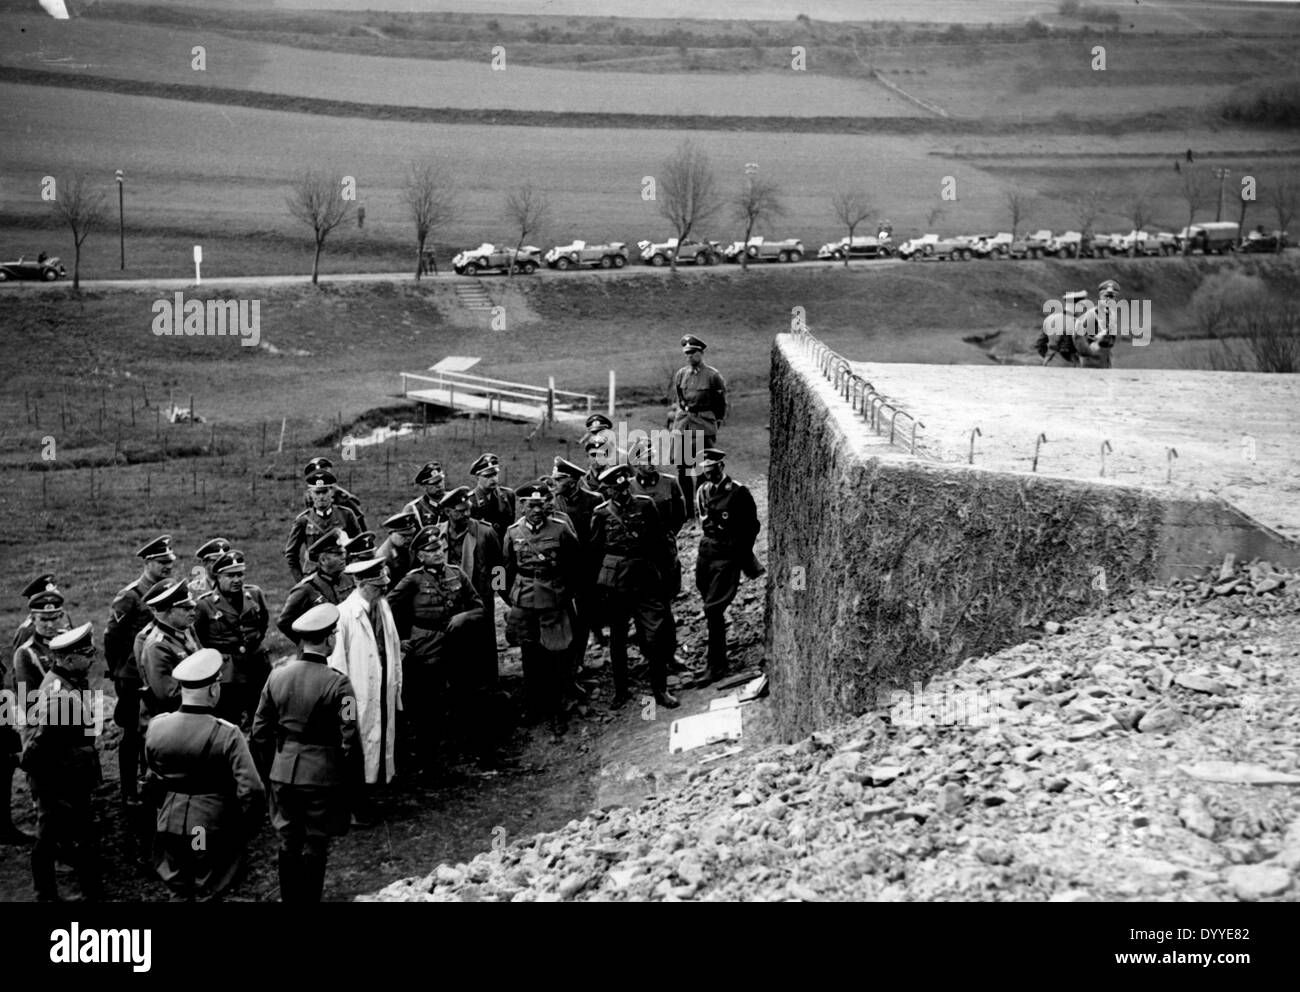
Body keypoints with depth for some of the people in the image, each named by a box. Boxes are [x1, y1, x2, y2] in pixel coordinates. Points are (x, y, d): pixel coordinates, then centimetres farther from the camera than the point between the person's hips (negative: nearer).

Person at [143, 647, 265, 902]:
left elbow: (152, 780, 7)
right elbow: (251, 791, -21)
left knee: (178, 892, 20)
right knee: (207, 894, 12)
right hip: (214, 830, -4)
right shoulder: (227, 734, -20)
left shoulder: (156, 727, -8)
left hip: (170, 826, 4)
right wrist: (248, 827, -4)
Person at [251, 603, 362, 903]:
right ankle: (309, 899, 13)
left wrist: (266, 771, 18)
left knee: (288, 842, 17)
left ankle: (289, 897, 28)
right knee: (315, 845, 7)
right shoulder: (338, 684, -16)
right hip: (322, 775, -4)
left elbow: (259, 732, 6)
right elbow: (349, 740, -15)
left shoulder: (277, 676, -1)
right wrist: (353, 784, -3)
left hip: (282, 773, 5)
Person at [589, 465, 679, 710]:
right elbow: (594, 551, 5)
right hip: (614, 581, 0)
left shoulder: (645, 505, 1)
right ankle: (620, 690, 22)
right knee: (617, 638, 9)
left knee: (655, 635, -4)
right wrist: (600, 584, 4)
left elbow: (660, 541, 6)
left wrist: (660, 573, 5)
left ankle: (660, 690, 8)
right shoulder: (601, 513, 0)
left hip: (646, 579, 0)